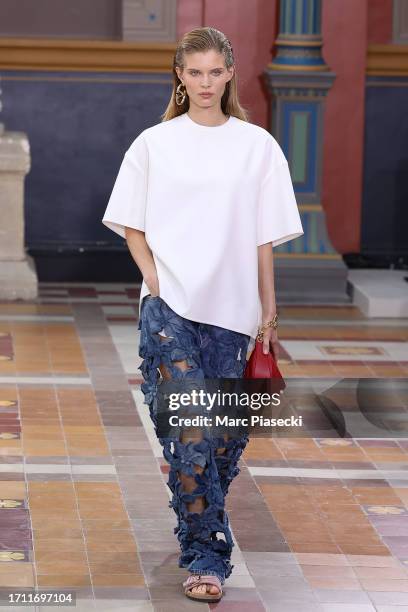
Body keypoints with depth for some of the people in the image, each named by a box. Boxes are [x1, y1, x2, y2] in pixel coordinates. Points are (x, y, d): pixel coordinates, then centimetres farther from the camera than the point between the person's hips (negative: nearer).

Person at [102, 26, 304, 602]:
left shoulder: (257, 145, 6)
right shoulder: (155, 143, 5)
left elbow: (264, 237, 6)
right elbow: (132, 226, 10)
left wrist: (269, 313, 4)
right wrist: (155, 279, -6)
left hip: (231, 310, 2)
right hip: (169, 306, -1)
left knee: (227, 431, 4)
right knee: (189, 429, -11)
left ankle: (199, 523, 29)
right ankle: (207, 556, -7)